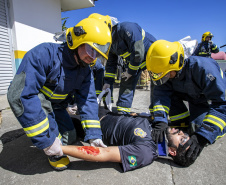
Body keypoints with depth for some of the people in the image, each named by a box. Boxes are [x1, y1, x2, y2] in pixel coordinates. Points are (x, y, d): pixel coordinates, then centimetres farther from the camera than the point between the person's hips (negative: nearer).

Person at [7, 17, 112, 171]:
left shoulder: (85, 72, -13)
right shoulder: (44, 54, -36)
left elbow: (88, 101, -16)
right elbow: (20, 95, -42)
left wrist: (94, 135, -26)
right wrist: (46, 140, -42)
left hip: (55, 106, 5)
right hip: (32, 101, -5)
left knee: (70, 138, 3)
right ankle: (54, 153, -16)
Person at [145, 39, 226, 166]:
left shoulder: (203, 68, -39)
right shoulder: (168, 71, -22)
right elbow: (161, 95, -27)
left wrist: (202, 137, -49)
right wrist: (160, 121, -44)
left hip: (212, 97, -5)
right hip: (193, 97, 5)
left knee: (200, 129, -21)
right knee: (169, 94, -17)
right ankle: (183, 126, 3)